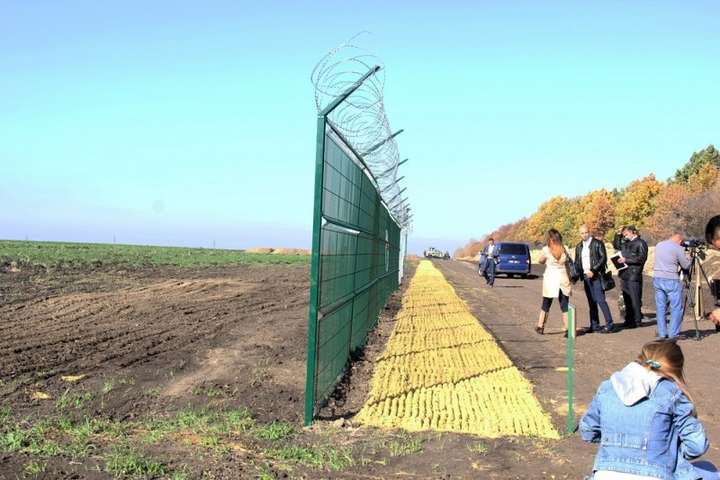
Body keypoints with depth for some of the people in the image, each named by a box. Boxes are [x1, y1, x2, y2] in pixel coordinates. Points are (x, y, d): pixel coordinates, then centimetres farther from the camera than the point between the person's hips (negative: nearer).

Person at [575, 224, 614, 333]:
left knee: (600, 300, -11)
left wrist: (593, 270, -16)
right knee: (591, 302, 8)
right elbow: (577, 262, 19)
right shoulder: (579, 247, 15)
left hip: (596, 276, -6)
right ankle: (594, 325, 12)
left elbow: (603, 258, -9)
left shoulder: (597, 243, -3)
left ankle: (609, 324, -7)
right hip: (586, 277, 6)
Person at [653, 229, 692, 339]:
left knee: (660, 307, 10)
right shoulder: (677, 248, -9)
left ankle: (662, 333, 12)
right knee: (676, 307, 2)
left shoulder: (658, 245, 11)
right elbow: (686, 266, -2)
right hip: (671, 280, -6)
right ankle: (673, 333, 1)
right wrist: (688, 258, 19)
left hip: (657, 278, 6)